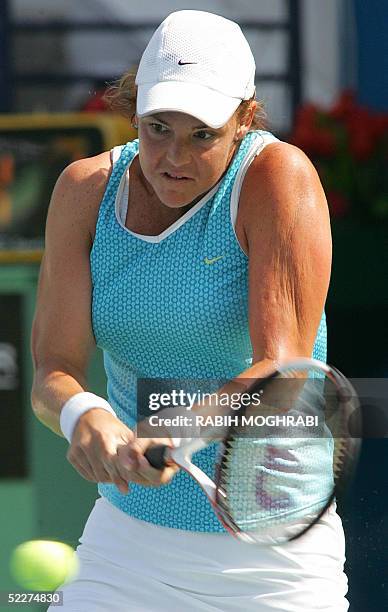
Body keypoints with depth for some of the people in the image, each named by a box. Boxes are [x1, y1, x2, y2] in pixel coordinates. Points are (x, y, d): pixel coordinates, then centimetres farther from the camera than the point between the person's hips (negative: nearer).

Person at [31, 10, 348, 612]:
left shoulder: (279, 178, -16)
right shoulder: (86, 189, -3)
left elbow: (283, 370, -24)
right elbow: (52, 369, -9)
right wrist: (82, 415, -33)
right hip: (126, 534, 3)